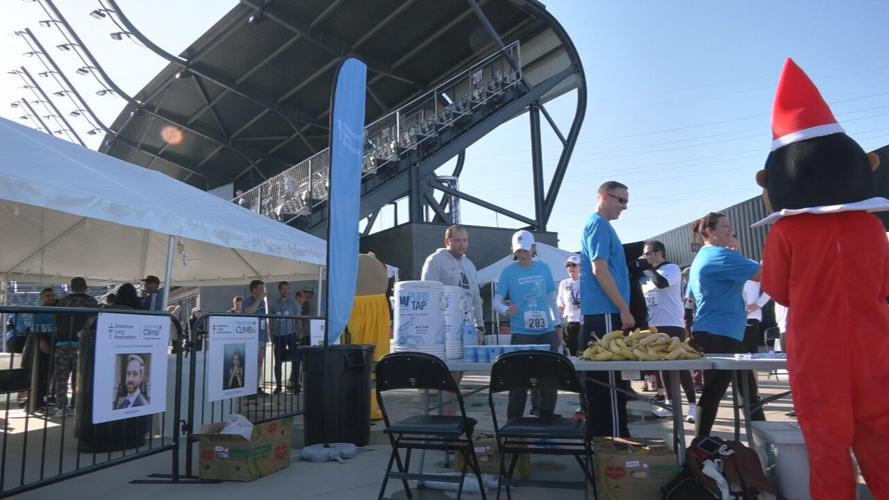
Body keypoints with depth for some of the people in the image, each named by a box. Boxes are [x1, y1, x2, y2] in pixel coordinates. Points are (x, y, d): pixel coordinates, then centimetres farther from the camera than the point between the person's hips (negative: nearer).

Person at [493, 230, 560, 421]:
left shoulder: (544, 268, 8)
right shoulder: (508, 271, -1)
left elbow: (552, 298, 14)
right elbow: (497, 300, -5)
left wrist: (557, 328, 12)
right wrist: (506, 310, -28)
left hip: (547, 331, 3)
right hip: (521, 333, -3)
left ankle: (546, 419, 21)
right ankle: (513, 421, 7)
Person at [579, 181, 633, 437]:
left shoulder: (598, 225, 21)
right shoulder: (599, 224, -9)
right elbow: (599, 269, -19)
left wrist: (620, 309, 24)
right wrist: (624, 309, -17)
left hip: (599, 312, 10)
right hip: (605, 312, -10)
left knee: (600, 377, 12)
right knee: (609, 378, -6)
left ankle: (600, 433, 20)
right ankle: (615, 436, 0)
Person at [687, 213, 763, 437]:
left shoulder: (700, 259, 18)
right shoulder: (721, 256, -14)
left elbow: (691, 299, 24)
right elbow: (763, 274, -19)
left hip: (711, 334, 10)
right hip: (720, 335, -10)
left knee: (747, 388, 15)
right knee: (714, 391, -5)